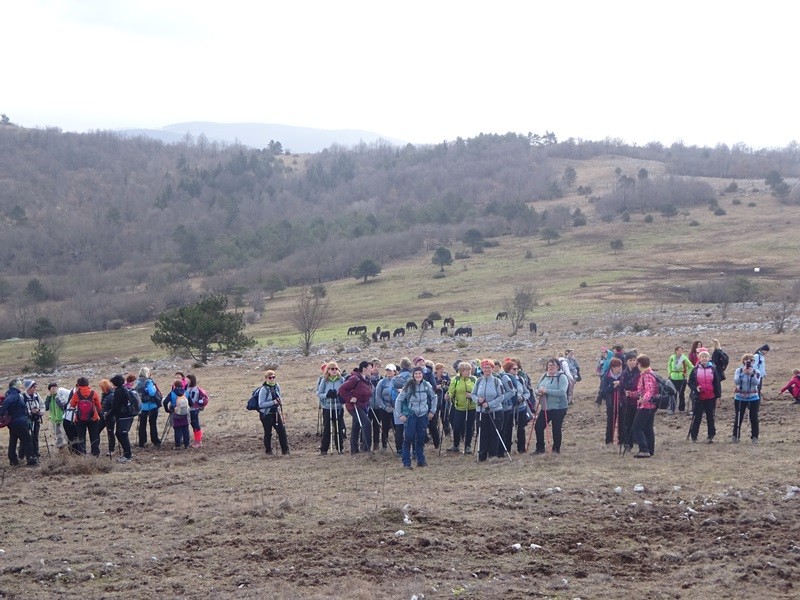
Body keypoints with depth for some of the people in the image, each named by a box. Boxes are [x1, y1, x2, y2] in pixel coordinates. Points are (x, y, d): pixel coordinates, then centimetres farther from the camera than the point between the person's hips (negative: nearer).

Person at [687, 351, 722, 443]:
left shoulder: (713, 369, 1)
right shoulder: (695, 370, 1)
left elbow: (717, 383, 3)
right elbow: (690, 382, 4)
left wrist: (718, 396, -1)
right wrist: (695, 388, -16)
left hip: (711, 398, 0)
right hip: (699, 397, 0)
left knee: (710, 417, 6)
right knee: (697, 417, 4)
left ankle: (711, 436, 12)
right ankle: (693, 436, 11)